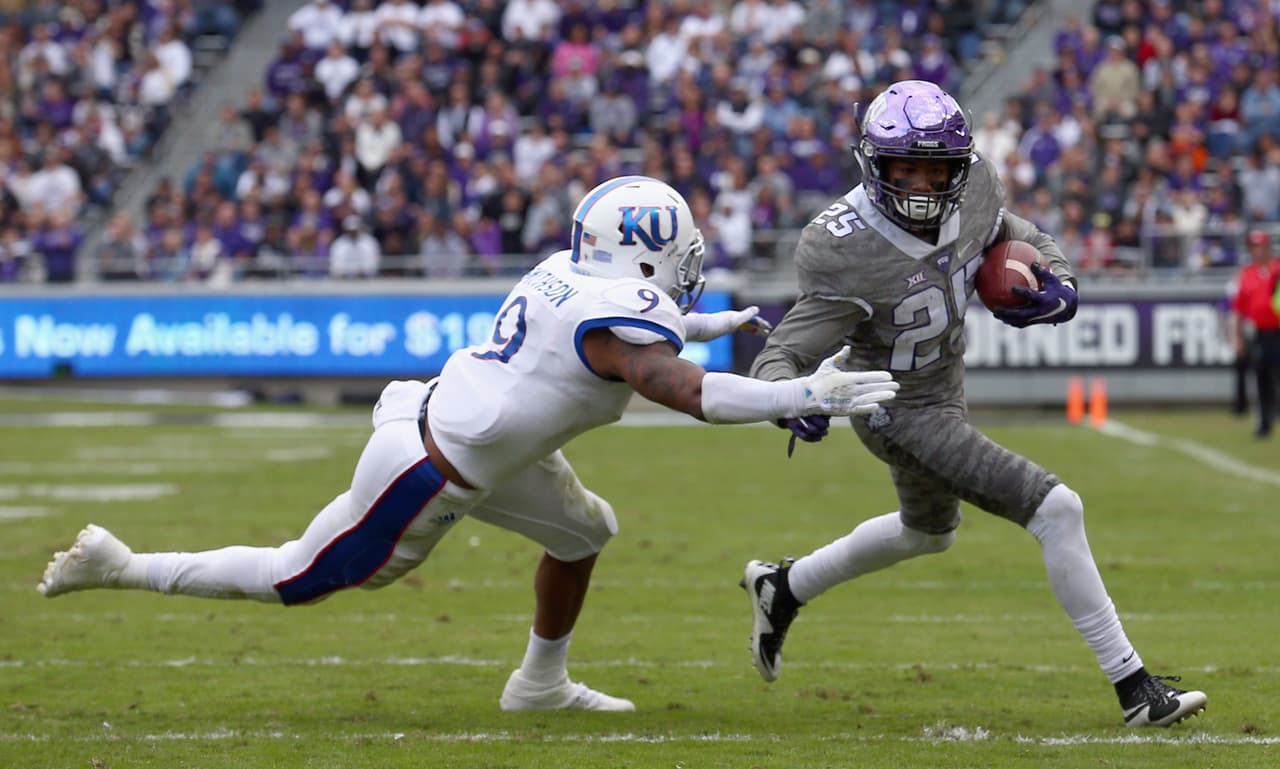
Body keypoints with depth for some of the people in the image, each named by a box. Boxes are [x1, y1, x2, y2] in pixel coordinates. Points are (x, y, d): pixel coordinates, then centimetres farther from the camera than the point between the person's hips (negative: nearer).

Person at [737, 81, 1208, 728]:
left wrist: (1057, 289, -15)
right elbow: (781, 356, -29)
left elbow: (1020, 239, 6)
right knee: (1056, 510, -16)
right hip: (904, 414, -8)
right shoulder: (847, 253, -32)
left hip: (944, 387, 8)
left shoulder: (973, 188, -15)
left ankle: (782, 589, 52)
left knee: (929, 533, 34)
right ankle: (1133, 687, -7)